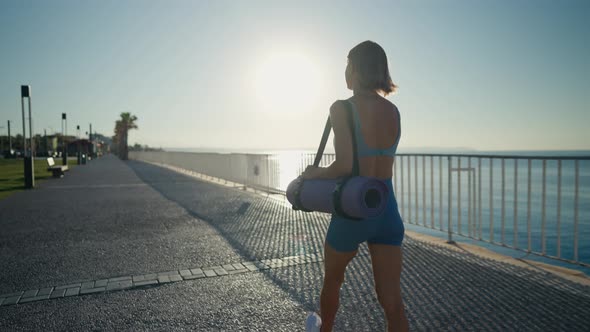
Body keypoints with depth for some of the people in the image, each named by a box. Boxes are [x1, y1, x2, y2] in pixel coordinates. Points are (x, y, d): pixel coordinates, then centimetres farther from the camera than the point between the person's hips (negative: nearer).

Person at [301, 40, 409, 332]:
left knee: (332, 279, 24)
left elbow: (344, 166, -22)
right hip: (388, 210, 5)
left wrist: (314, 172, -4)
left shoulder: (342, 109, -13)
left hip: (352, 211, -4)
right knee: (392, 300, 8)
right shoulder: (394, 112, 6)